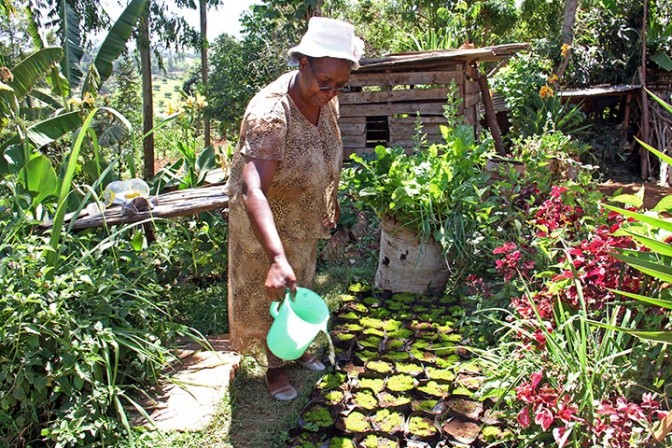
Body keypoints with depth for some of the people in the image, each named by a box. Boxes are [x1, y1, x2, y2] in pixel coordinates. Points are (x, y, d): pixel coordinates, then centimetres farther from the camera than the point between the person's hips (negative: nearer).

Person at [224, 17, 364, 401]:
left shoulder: (326, 99, -13)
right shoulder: (270, 113, -37)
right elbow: (252, 189, -47)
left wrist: (331, 204, 15)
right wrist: (277, 259, -56)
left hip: (306, 214, 7)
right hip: (266, 217, -6)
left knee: (300, 286, 23)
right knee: (271, 291, 11)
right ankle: (275, 365, 32)